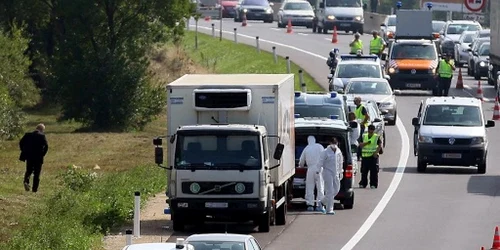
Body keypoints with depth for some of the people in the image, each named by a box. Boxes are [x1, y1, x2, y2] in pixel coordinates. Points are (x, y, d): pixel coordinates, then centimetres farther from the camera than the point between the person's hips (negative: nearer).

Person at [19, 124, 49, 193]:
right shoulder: (42, 136, -9)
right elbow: (46, 146, -16)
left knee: (29, 171, 18)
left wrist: (24, 151, 9)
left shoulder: (28, 135, 2)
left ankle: (26, 181, -11)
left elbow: (21, 143, 0)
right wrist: (43, 154, -2)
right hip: (38, 158, -3)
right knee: (37, 173, 8)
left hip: (29, 156, 3)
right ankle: (35, 188, 6)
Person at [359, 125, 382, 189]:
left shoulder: (377, 137, 1)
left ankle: (373, 184, 0)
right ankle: (363, 184, 13)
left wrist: (376, 152, -19)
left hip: (373, 156, -3)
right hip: (365, 156, 3)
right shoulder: (364, 136, 10)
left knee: (374, 172, -4)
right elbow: (360, 145, 3)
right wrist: (366, 143, -15)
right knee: (364, 171, 5)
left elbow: (380, 145, -5)